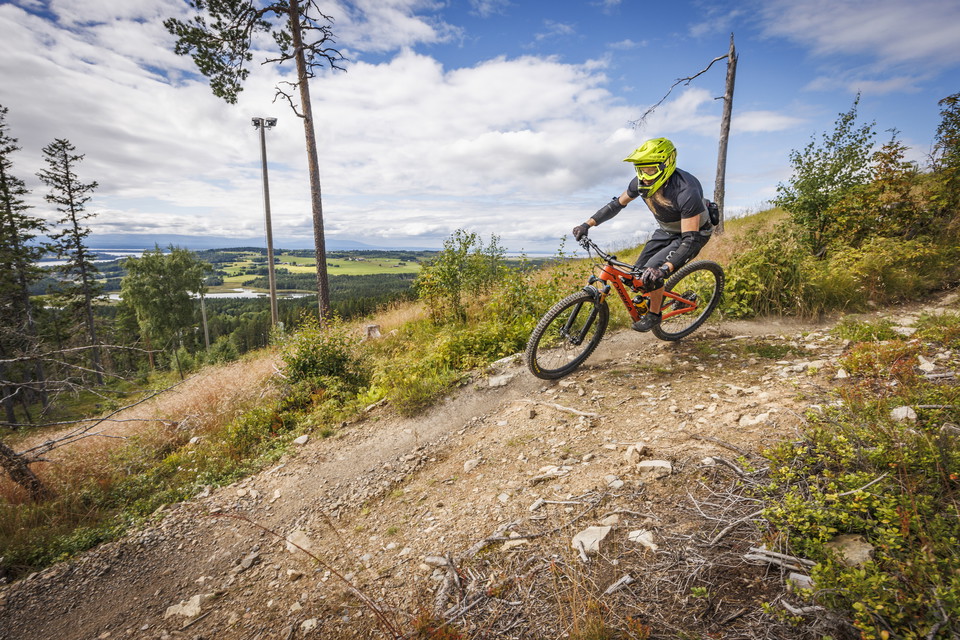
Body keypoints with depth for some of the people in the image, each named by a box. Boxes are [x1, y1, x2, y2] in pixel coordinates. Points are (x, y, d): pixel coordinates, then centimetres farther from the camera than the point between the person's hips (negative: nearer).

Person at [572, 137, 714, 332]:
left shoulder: (686, 191, -38)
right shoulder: (641, 183, -18)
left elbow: (690, 240, -39)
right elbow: (617, 204, -1)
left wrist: (664, 269, -53)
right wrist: (587, 224, -9)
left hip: (694, 232, -7)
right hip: (666, 230, 7)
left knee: (652, 272, -23)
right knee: (638, 272, -3)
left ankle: (654, 314, 0)